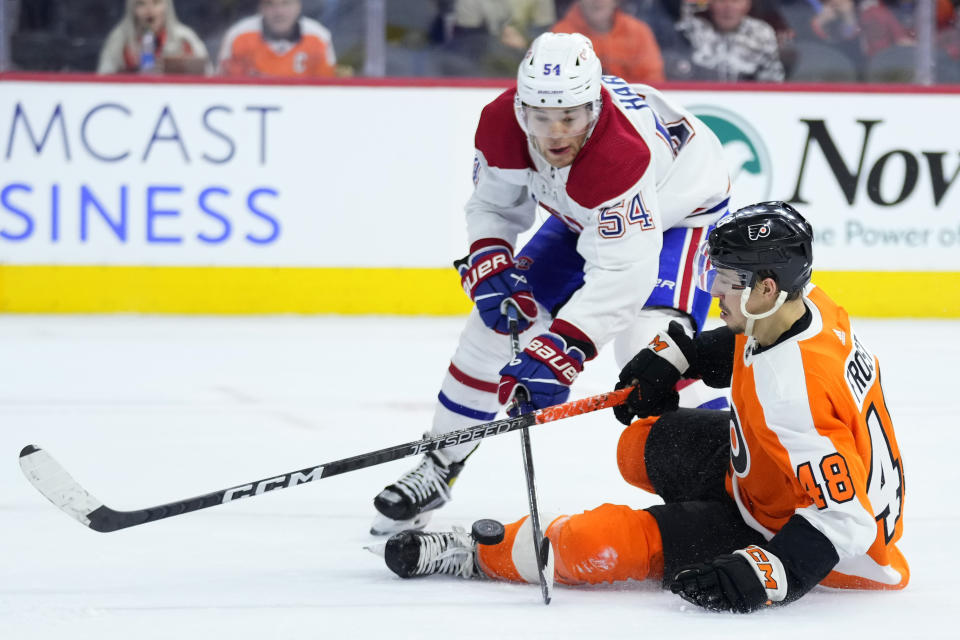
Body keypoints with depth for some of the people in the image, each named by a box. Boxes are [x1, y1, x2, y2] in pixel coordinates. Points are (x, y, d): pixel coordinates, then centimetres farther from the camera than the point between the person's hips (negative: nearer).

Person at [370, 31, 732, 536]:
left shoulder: (621, 154, -44)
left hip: (680, 209, -7)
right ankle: (439, 466, 20)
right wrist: (491, 268, -23)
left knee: (649, 348, -29)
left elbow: (623, 273, -45)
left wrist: (558, 353, -51)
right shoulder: (501, 124, -24)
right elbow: (492, 205, -4)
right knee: (495, 322, 3)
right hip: (583, 215, 7)